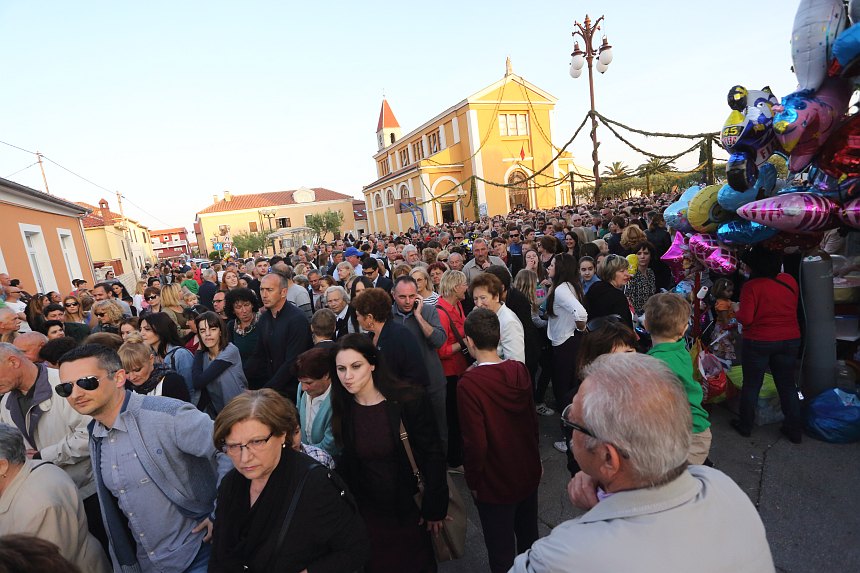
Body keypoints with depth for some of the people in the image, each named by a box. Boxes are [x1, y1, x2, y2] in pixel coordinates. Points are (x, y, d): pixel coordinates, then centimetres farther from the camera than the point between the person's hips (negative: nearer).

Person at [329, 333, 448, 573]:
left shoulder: (410, 400, -22)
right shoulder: (343, 408, -9)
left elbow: (433, 455, -15)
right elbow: (348, 463, 3)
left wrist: (434, 508, -12)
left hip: (410, 506, -3)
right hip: (368, 511, 3)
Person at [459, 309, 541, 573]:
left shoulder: (468, 384, -27)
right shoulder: (519, 370, -10)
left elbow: (475, 443, -24)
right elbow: (533, 420, 1)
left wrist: (473, 482, -6)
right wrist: (534, 459, 15)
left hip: (495, 484, -5)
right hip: (529, 474, 5)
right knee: (529, 537, 27)